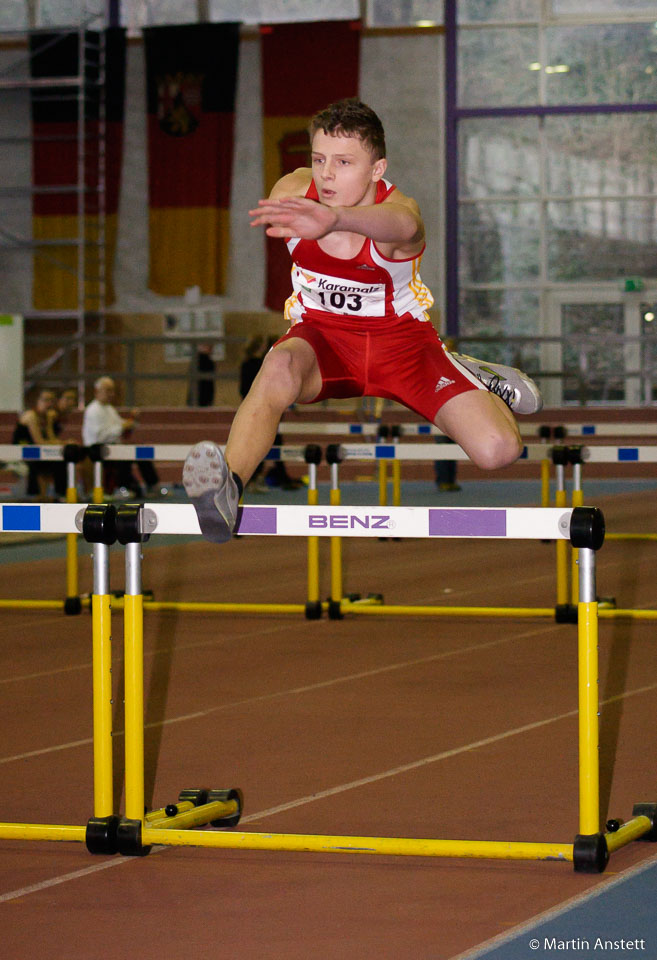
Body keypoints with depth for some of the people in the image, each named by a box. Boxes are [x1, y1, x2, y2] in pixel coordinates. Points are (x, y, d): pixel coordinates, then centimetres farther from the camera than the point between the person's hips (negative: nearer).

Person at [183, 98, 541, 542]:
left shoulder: (398, 207, -31)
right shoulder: (295, 191, -14)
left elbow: (401, 224, -57)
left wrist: (335, 219, -77)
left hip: (399, 335, -1)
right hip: (322, 335, 1)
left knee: (498, 451, -14)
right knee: (279, 368, -38)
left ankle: (475, 379, 21)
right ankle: (227, 486, -55)